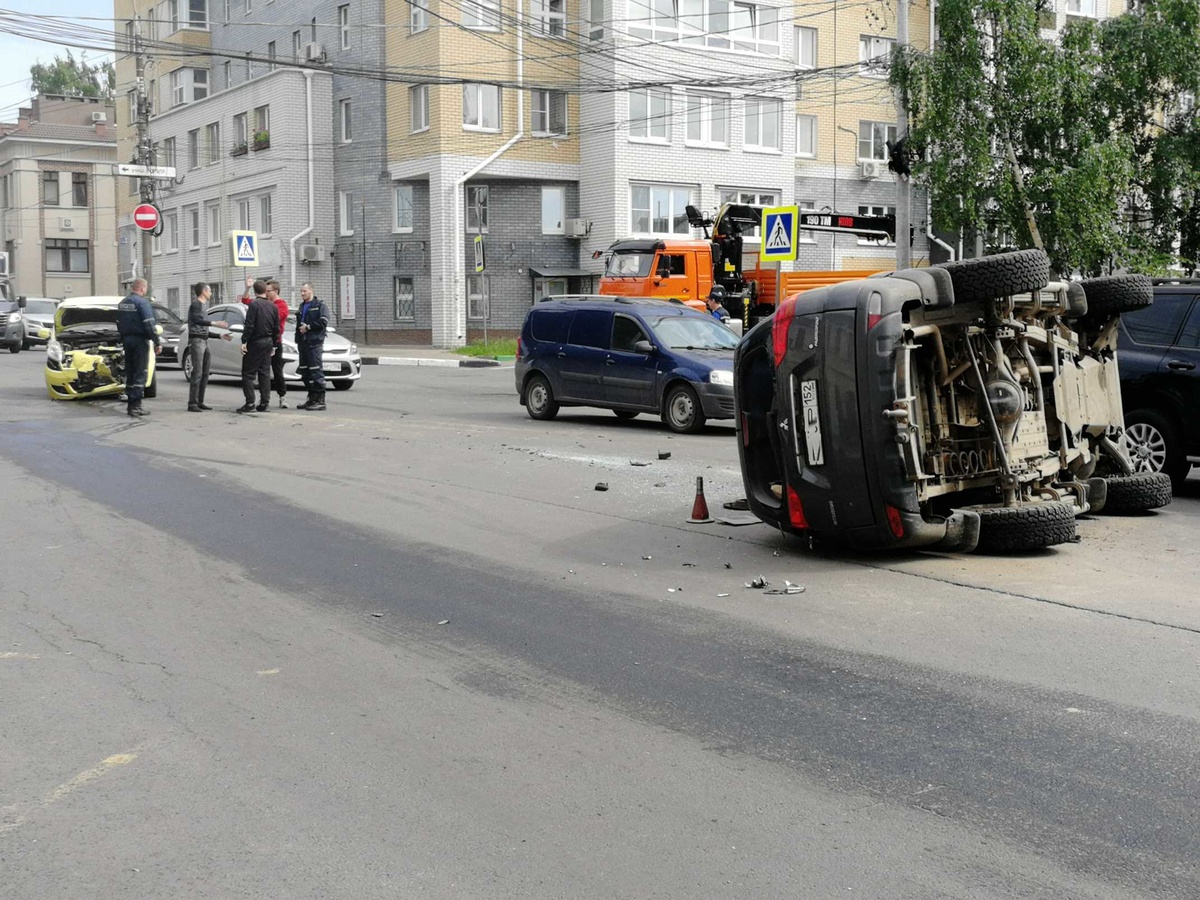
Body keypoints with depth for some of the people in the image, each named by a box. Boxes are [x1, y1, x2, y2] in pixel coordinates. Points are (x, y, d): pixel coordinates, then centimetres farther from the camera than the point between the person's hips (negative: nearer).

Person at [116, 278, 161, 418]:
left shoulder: (122, 303, 12)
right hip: (140, 340, -8)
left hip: (127, 340, 8)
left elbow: (119, 324, 17)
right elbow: (149, 325, -18)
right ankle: (135, 406, -10)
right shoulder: (142, 302, -13)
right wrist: (157, 343, -14)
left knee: (130, 373, 13)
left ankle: (131, 403, 17)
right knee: (140, 373, -6)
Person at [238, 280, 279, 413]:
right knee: (265, 373, 10)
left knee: (248, 373, -2)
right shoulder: (273, 306, 7)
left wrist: (244, 341, -12)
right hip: (268, 342, 6)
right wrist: (273, 345, 18)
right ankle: (265, 403, 8)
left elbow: (249, 325, -16)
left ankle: (250, 403, -9)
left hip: (255, 342, -6)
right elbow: (276, 328, 11)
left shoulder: (254, 304, -12)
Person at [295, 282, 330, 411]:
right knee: (305, 372, 8)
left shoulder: (320, 304, -1)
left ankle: (320, 400, -12)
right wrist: (298, 340, 16)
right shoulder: (302, 306, 22)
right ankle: (312, 398, 16)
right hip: (303, 343, 8)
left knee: (316, 371, -12)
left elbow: (324, 321, -13)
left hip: (314, 343, -8)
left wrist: (308, 327, -10)